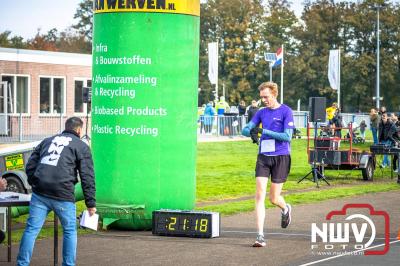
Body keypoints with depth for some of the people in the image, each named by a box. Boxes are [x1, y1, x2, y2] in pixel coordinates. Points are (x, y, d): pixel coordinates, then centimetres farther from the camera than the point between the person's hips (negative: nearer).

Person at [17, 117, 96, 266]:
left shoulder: (47, 141, 22)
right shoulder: (82, 147, 9)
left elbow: (30, 166, 16)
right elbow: (87, 177, 3)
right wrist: (91, 203, 5)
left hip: (39, 193, 3)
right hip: (63, 195, -3)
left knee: (31, 229, 4)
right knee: (70, 231, 13)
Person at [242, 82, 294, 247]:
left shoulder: (286, 112, -6)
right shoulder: (261, 112, 10)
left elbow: (287, 137, -13)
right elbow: (246, 129, 8)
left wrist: (264, 131, -20)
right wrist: (250, 131, -17)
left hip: (281, 157, -4)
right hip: (263, 157, 4)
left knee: (274, 198, 3)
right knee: (260, 195, -9)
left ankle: (286, 209, 41)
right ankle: (260, 235, -10)